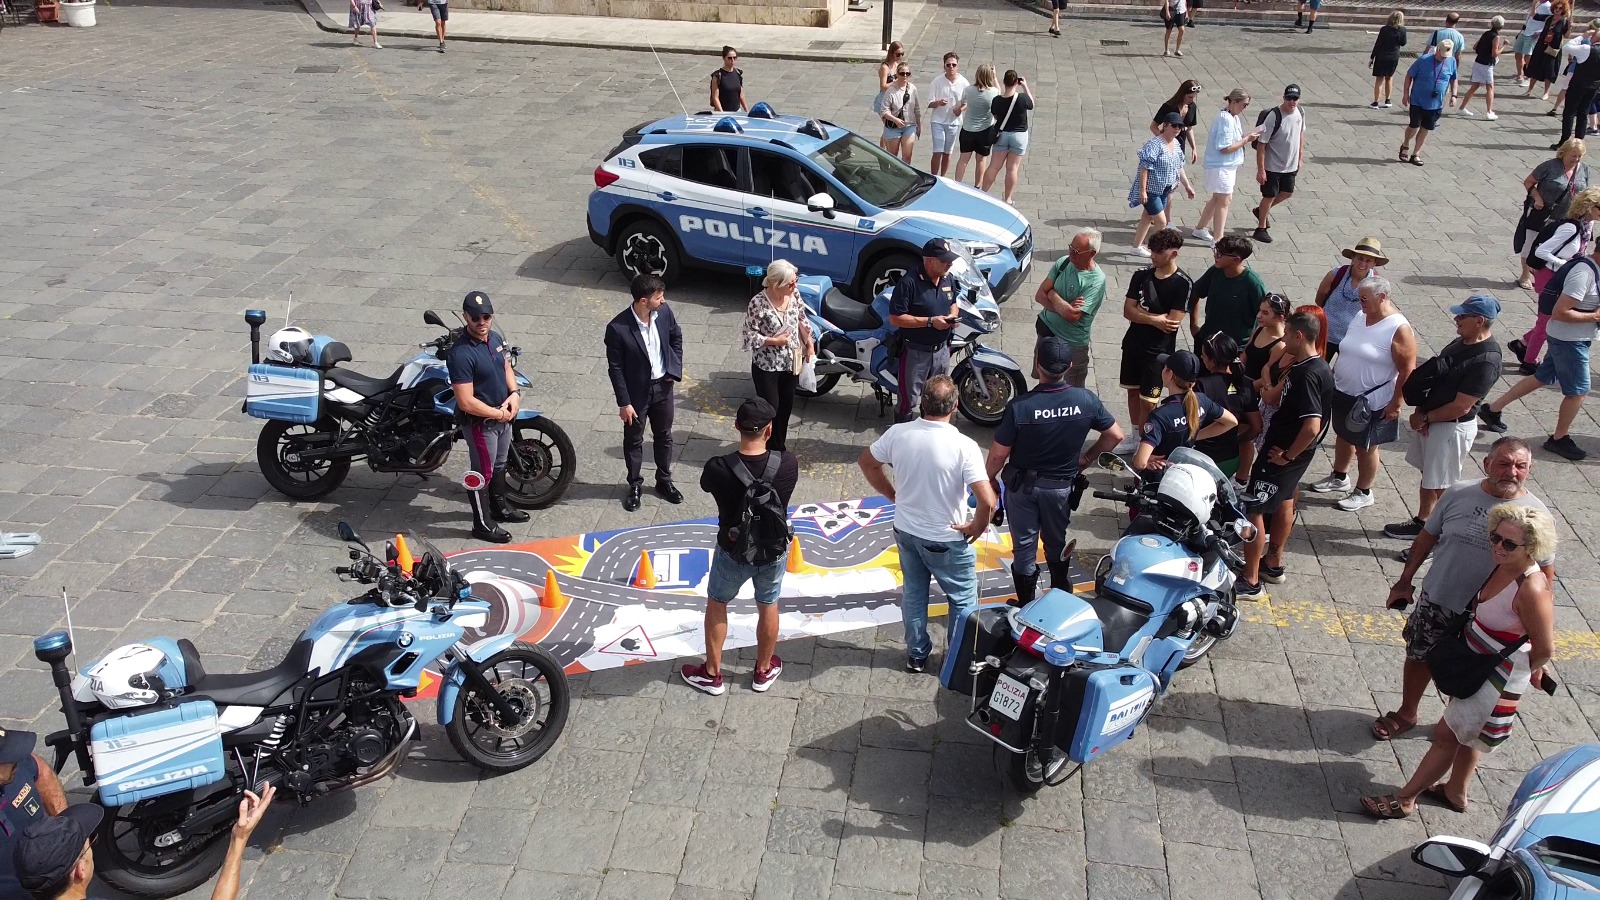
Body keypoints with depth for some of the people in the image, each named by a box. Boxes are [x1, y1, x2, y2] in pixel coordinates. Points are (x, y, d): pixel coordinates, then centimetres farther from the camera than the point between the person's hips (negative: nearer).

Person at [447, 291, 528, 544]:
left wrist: (514, 393, -4)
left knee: (499, 464, 26)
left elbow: (507, 367, 14)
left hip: (503, 416, 8)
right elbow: (466, 402, -29)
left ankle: (499, 506, 47)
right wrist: (498, 414, -19)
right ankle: (482, 524, 24)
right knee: (483, 472, 7)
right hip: (479, 422, -8)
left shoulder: (496, 338, -4)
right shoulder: (461, 354, -29)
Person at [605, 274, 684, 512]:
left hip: (663, 386, 4)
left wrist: (676, 365, 0)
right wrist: (624, 403, -15)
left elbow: (676, 336, 9)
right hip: (636, 392, -4)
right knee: (634, 441, 15)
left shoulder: (664, 312, -13)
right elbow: (615, 367, -17)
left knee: (664, 436, 20)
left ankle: (664, 481, 39)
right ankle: (635, 485, 34)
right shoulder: (618, 328, -26)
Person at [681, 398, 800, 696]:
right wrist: (766, 445, 11)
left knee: (716, 605, 24)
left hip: (733, 552, -1)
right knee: (768, 607, 25)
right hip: (774, 552, 2)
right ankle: (763, 671, 44)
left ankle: (711, 674, 37)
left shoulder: (718, 469, -28)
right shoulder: (788, 464, -24)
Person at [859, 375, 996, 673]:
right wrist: (976, 528, -11)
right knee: (963, 600, 18)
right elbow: (987, 501, -31)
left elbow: (866, 462, 2)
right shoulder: (964, 447, -27)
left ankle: (916, 654, 39)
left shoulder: (898, 433, -15)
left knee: (913, 592, 24)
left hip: (906, 530, 4)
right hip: (947, 540, -4)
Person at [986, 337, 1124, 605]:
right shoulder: (1086, 400, -17)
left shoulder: (1019, 407, -27)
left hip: (1023, 485, -3)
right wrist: (1088, 458, 10)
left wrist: (989, 479, 1)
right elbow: (1115, 435, -4)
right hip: (1062, 486, 3)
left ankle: (1026, 605, 27)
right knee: (1057, 543, 24)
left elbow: (999, 454, -18)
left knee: (1024, 546, 13)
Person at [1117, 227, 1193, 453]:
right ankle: (1135, 437, 33)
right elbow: (1128, 311, -5)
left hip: (1158, 350, -5)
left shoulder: (1183, 284, -15)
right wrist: (1155, 319, -18)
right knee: (1132, 391, 17)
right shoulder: (1141, 275, -1)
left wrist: (1141, 313, -12)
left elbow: (1172, 324, -20)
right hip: (1133, 343, 6)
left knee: (1148, 400, 0)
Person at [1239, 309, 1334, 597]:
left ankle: (1250, 581, 4)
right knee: (1283, 504, 22)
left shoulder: (1308, 374, -27)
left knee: (1255, 509, -3)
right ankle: (1273, 564, 39)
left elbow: (1312, 427, -33)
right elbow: (1279, 399, 15)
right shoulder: (1304, 366, 3)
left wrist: (1288, 455, -23)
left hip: (1283, 452, -10)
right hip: (1284, 446, 10)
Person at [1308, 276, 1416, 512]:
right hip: (1343, 393, 7)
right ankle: (1339, 478, 43)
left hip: (1371, 402, -7)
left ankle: (1363, 493, 25)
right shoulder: (1360, 317, 1)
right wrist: (1334, 379, 17)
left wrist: (1396, 403, -20)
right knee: (1343, 436, 23)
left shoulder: (1399, 329, -21)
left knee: (1365, 447, 8)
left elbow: (1407, 370, -20)